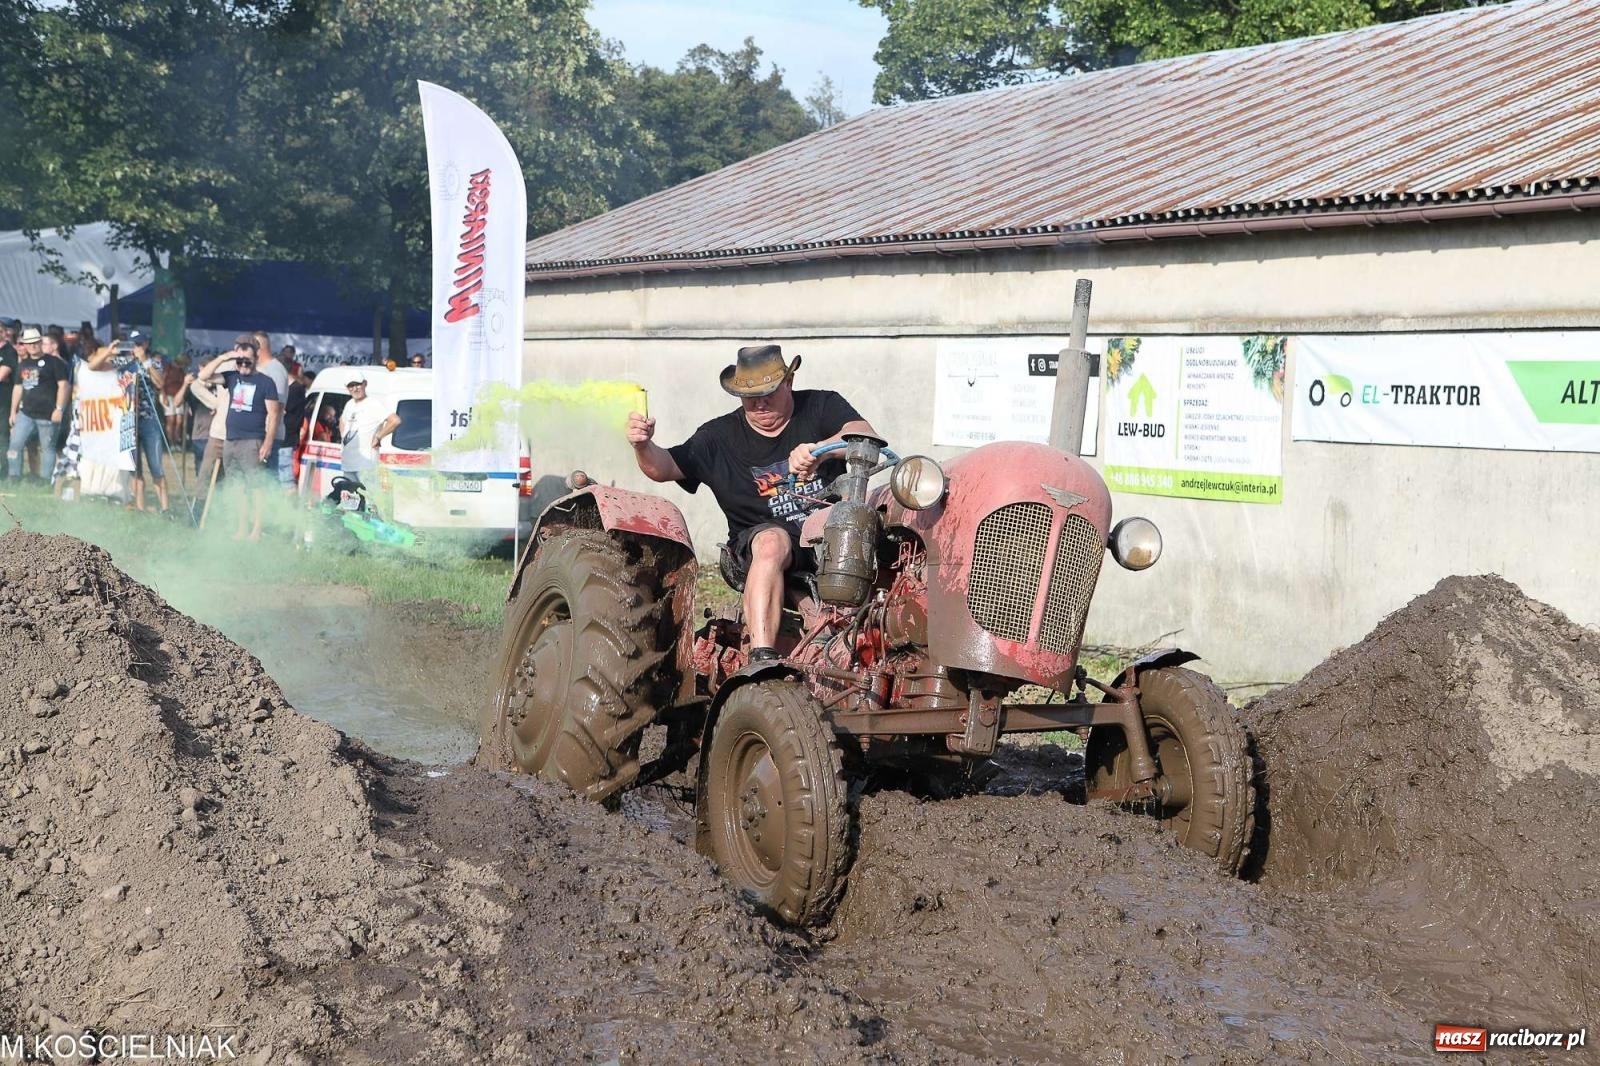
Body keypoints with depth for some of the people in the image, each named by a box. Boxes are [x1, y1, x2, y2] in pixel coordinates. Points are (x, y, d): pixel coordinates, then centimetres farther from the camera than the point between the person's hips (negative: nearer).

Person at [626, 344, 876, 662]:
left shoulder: (821, 407, 6)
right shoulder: (719, 437, 9)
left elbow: (866, 436, -13)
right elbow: (663, 468, 1)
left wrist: (818, 450, -34)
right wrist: (643, 445, -23)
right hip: (760, 538, 0)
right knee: (772, 542, -36)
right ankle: (761, 659, -45)